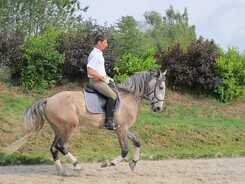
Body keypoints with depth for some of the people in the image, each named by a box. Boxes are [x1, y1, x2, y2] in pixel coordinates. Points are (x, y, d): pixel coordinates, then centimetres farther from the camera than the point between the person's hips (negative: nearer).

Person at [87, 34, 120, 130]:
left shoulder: (99, 53, 15)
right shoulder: (94, 55, -17)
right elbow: (90, 71, -24)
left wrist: (107, 77, 12)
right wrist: (103, 78, -18)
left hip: (101, 79, 11)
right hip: (95, 80, -11)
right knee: (112, 95, -24)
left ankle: (112, 116, 15)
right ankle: (108, 121, -22)